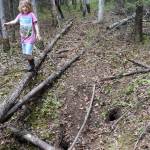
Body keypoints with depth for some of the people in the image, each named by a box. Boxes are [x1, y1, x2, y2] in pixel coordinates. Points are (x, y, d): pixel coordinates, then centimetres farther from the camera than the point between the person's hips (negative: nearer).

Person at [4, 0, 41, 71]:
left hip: (30, 37, -6)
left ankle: (32, 66, 10)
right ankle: (31, 64, 32)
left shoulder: (31, 14, -9)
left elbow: (35, 24, -7)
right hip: (23, 37, 6)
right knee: (25, 54, 12)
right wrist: (8, 23, -23)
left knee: (28, 53, -13)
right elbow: (15, 21, -6)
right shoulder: (20, 15, 4)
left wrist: (38, 33, -16)